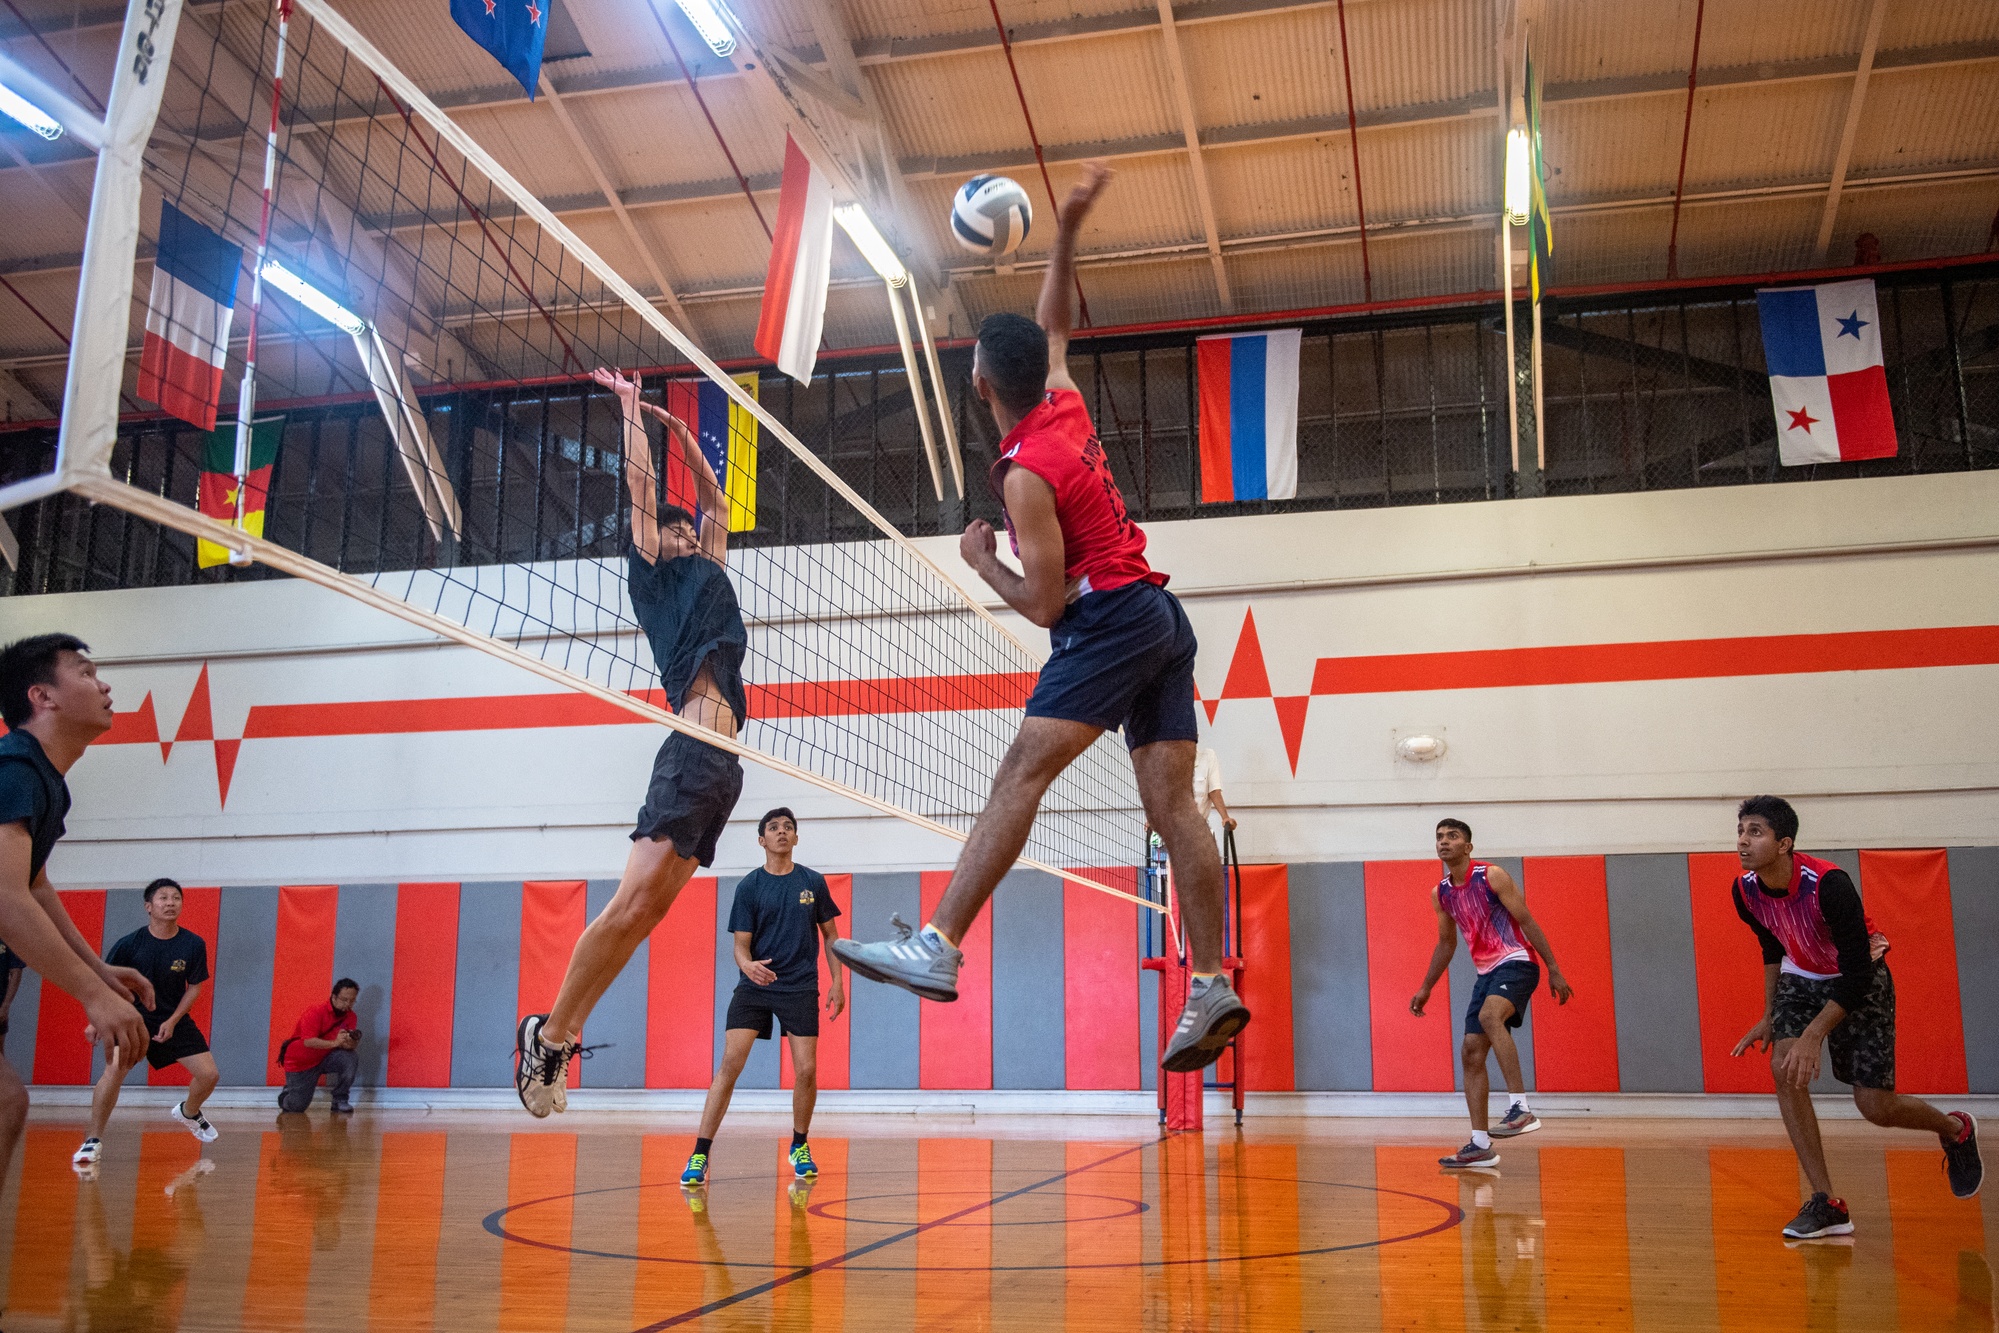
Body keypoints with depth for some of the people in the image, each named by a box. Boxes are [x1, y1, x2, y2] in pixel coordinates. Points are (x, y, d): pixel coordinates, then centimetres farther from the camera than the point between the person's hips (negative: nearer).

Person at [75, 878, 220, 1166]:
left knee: (209, 1074, -4)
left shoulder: (194, 945, -10)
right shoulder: (130, 944, -14)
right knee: (114, 1070, -27)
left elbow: (194, 987, -2)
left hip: (174, 1020, 2)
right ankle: (93, 1141, -12)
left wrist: (173, 1021, -12)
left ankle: (187, 1112, 31)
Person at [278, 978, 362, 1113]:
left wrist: (351, 1042, -37)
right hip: (300, 1062, -4)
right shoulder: (316, 1011, -23)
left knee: (351, 1059, -26)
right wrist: (335, 1043, -45)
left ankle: (340, 1101, -12)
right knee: (297, 1106, -9)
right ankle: (290, 1091, 28)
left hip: (325, 1057, 4)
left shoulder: (350, 1016, -7)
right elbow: (308, 1042, -32)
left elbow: (352, 1046, -12)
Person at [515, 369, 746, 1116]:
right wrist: (631, 409, 21)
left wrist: (679, 429, 39)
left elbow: (716, 498, 38)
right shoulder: (655, 576, 10)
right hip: (692, 753, -7)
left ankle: (558, 1037, 8)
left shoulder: (706, 573, 29)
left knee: (645, 913, 2)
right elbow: (641, 485, 11)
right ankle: (548, 1035, -3)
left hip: (724, 765, 7)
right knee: (631, 903, -14)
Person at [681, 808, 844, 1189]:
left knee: (806, 1071, -3)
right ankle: (699, 1156, -6)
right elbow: (741, 943, -3)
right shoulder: (749, 886, 0)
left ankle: (799, 1147, 22)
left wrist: (837, 982, 5)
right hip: (753, 987, -1)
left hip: (800, 988, 1)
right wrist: (747, 964, -26)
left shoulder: (813, 882, 4)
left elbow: (830, 934, 12)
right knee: (729, 1065, -11)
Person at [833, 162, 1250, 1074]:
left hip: (1108, 624, -9)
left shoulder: (1026, 473, -12)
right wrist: (1067, 230, 27)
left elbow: (1044, 603, -14)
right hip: (1162, 620, 9)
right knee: (1173, 808, 2)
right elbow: (1054, 324, 31)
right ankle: (1212, 989, -1)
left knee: (1020, 776, -16)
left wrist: (979, 560, 2)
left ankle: (937, 949, -22)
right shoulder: (1067, 408, 11)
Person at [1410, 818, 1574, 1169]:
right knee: (1472, 1053, 1)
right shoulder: (1441, 894, 10)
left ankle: (1521, 1108, -33)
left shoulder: (1492, 876, -9)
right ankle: (1480, 1146, 7)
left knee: (1489, 1016, -35)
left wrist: (1554, 969, -12)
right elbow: (1446, 944, 23)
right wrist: (1426, 989, 24)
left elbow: (1527, 921, -9)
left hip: (1516, 963, -7)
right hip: (1486, 973, 8)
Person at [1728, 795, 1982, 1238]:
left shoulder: (1829, 884, -33)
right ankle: (1827, 1204, -12)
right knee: (1784, 1069, -19)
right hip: (1802, 978, 5)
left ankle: (1956, 1130, 33)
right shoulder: (1744, 891, -14)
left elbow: (1857, 974, -30)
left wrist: (1813, 1035, -36)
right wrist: (1770, 1016, 8)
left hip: (1861, 981, -5)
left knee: (1875, 1105, -4)